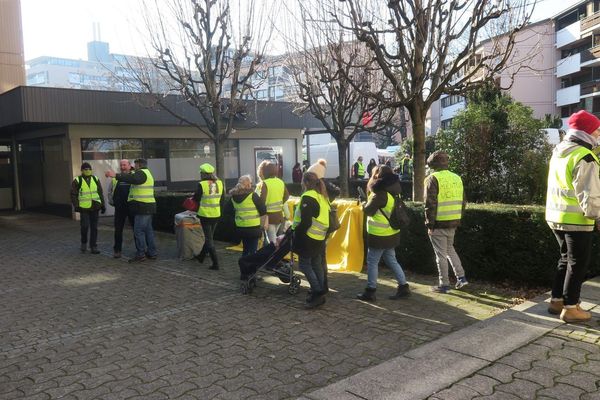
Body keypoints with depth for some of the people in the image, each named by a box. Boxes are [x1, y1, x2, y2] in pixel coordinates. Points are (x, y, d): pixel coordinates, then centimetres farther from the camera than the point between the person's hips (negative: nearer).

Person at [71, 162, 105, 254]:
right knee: (85, 226, -7)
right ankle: (84, 243, 20)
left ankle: (93, 247, 12)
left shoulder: (95, 179, 9)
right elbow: (73, 195, 0)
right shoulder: (77, 181, -1)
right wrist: (76, 206, -8)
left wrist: (103, 205, 10)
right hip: (84, 208, -3)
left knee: (94, 228, 5)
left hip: (95, 208, 3)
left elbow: (100, 193, 13)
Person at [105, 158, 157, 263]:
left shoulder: (141, 173, -11)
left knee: (138, 230, -9)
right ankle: (152, 253, 16)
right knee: (148, 230, 13)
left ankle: (140, 254, -8)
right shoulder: (147, 173, 23)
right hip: (148, 207, 10)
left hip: (143, 207, -10)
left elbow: (132, 179, -30)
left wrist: (116, 175, -38)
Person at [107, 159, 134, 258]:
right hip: (119, 209, 2)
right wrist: (111, 202, 8)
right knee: (118, 230, 7)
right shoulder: (115, 178, 9)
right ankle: (117, 250, 17)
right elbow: (110, 192, 17)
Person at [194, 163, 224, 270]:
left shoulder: (201, 185, -16)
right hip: (216, 215, 5)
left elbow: (196, 198, -4)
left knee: (208, 239, 2)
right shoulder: (220, 183, -2)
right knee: (209, 236, 22)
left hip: (205, 215, -5)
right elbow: (222, 200, 6)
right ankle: (201, 256, 40)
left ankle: (215, 263, -2)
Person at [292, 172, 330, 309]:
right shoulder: (322, 196, 12)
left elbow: (306, 222, -23)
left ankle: (318, 293, -5)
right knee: (316, 265, 14)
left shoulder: (308, 197, -17)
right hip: (320, 237, 9)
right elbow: (323, 217, 17)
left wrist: (296, 232, -12)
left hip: (308, 238, -9)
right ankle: (318, 293, 20)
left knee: (304, 264, -1)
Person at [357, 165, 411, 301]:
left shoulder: (381, 194, -21)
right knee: (391, 260, 17)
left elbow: (368, 210, -16)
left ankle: (370, 292, 8)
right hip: (391, 233, 9)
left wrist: (365, 204, 4)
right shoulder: (393, 192, 7)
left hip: (380, 236, -9)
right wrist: (371, 198, 8)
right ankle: (403, 287, 19)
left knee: (372, 262, 2)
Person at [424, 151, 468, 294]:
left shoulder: (433, 179, -11)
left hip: (439, 224, -7)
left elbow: (430, 204, -16)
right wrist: (458, 220, 19)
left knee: (441, 254, 3)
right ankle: (461, 277, 21)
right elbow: (463, 202, 14)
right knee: (450, 249, 23)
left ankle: (444, 285, 10)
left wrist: (429, 224, -10)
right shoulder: (457, 178, 10)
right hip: (453, 223, 7)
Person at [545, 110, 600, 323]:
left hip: (556, 217, 8)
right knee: (578, 264, 3)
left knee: (566, 259, 19)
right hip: (577, 220, -8)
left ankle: (556, 300, 25)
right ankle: (570, 308, 9)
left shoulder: (558, 152, 10)